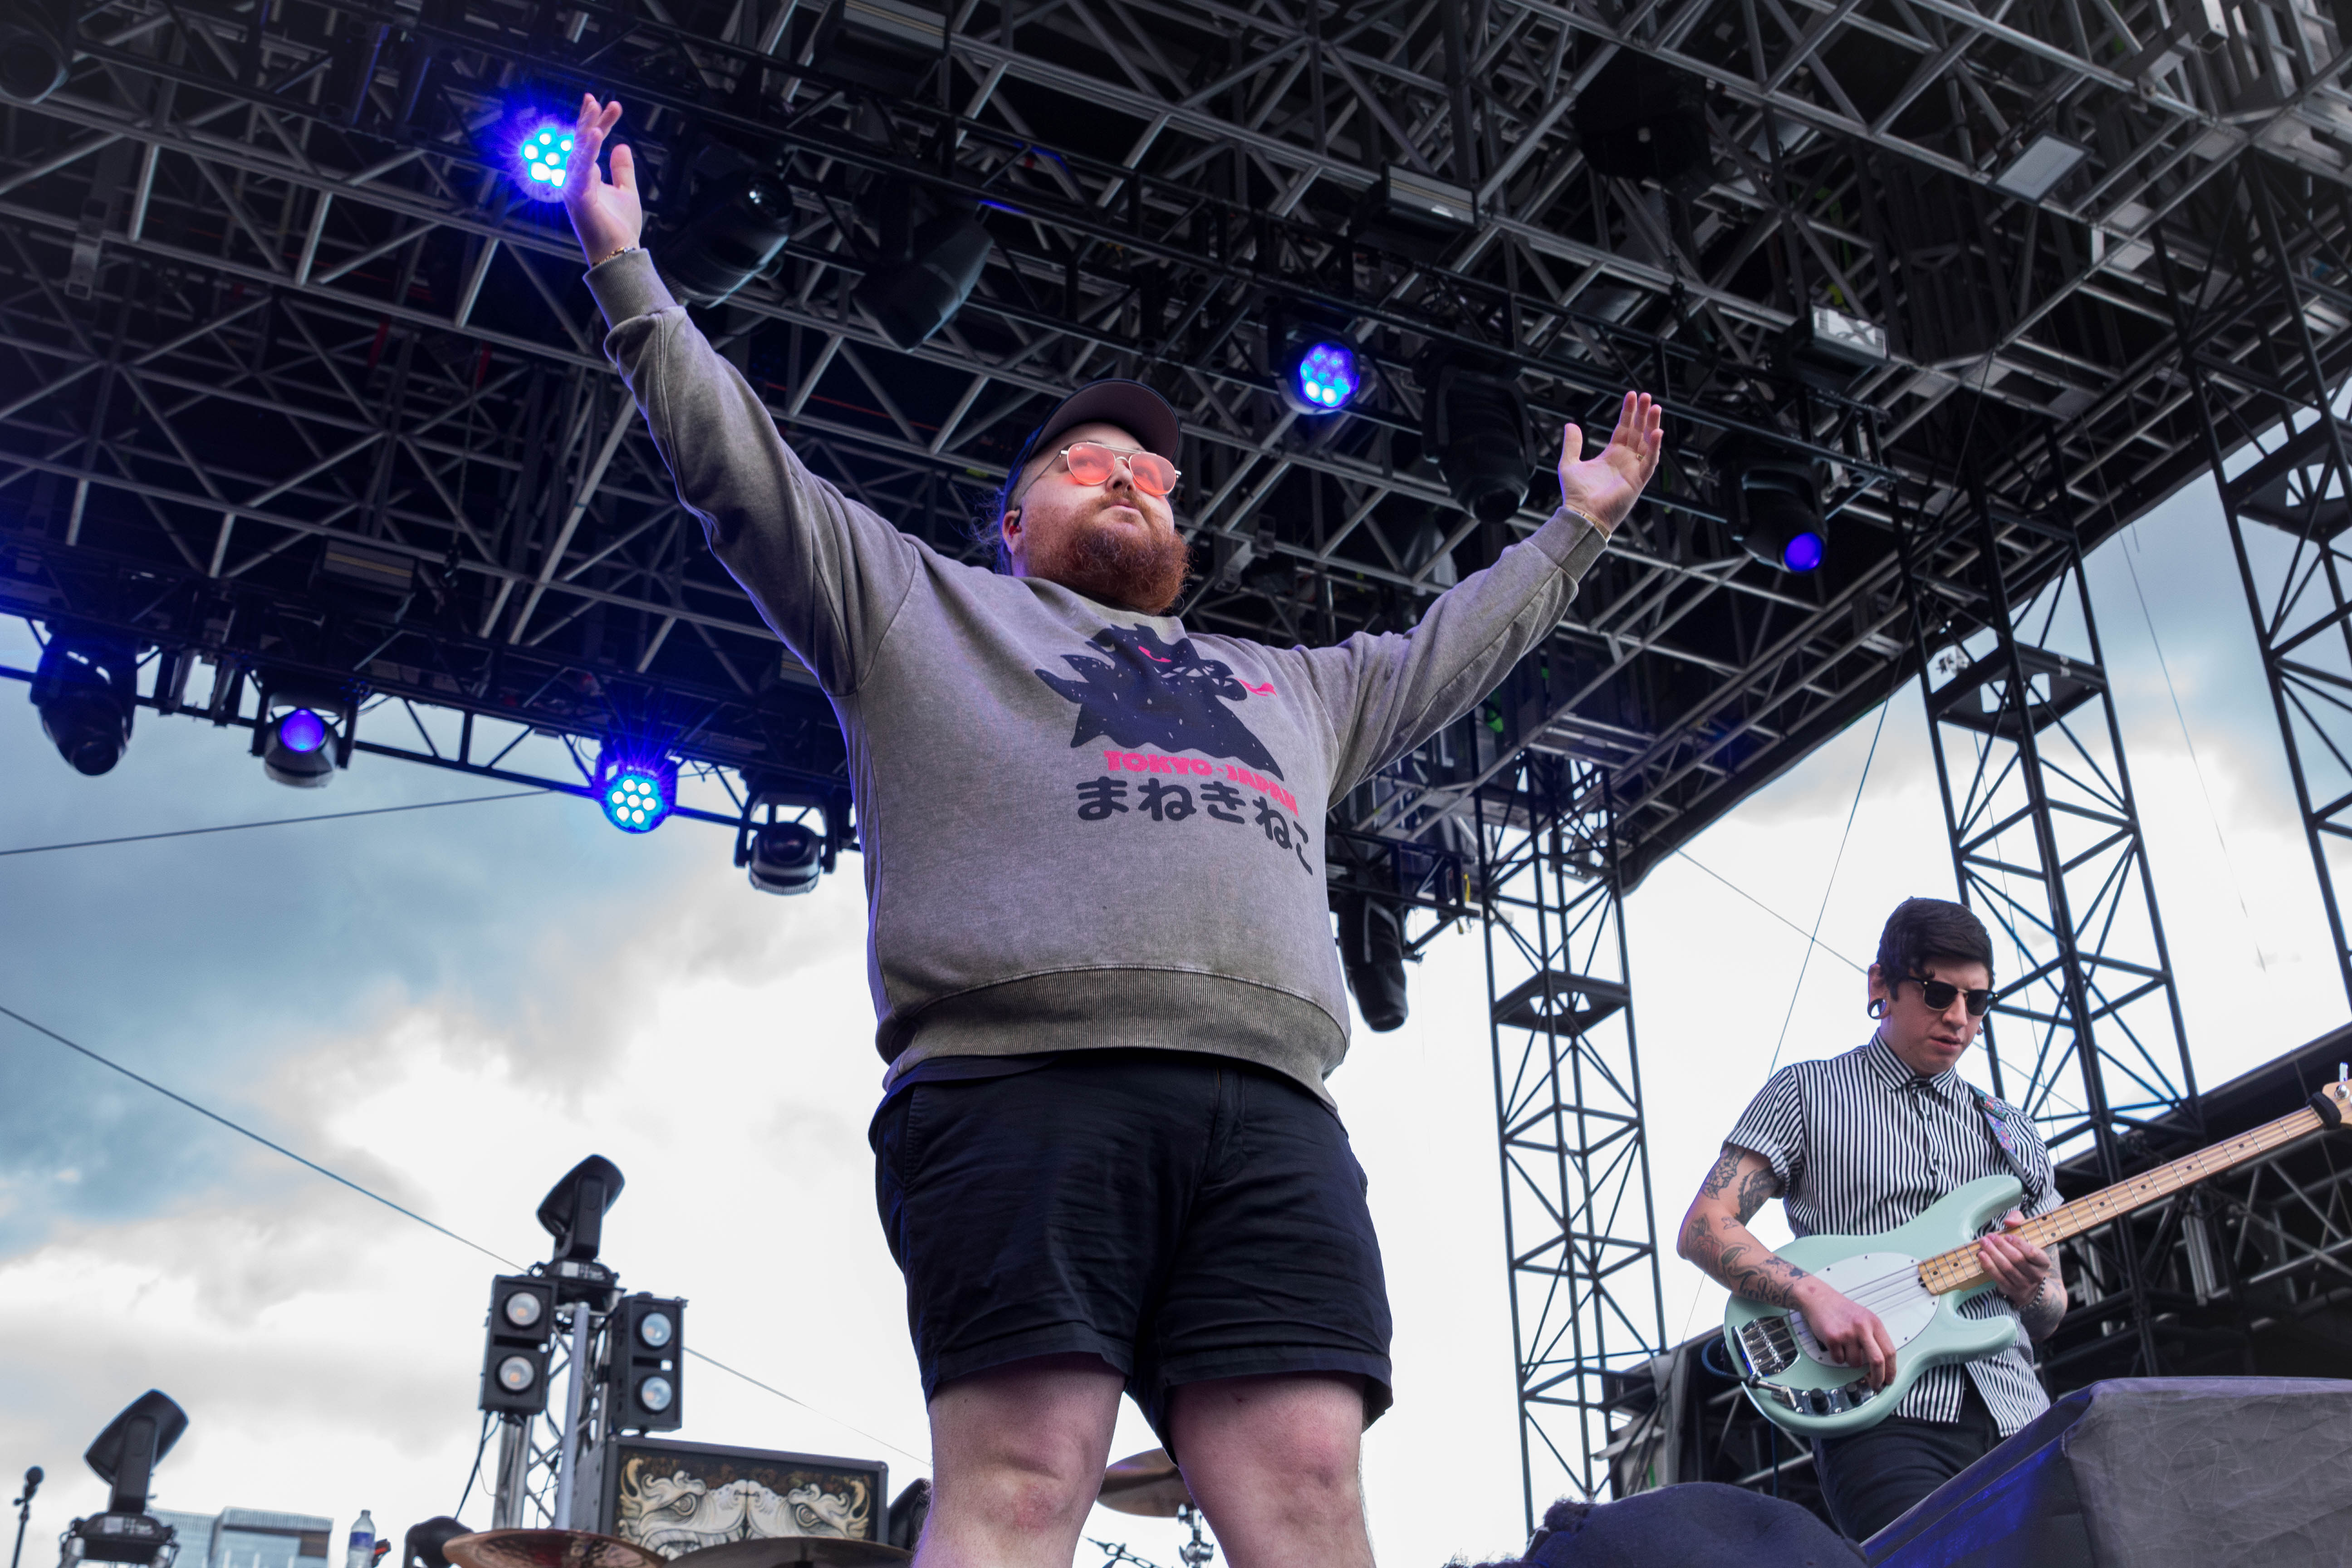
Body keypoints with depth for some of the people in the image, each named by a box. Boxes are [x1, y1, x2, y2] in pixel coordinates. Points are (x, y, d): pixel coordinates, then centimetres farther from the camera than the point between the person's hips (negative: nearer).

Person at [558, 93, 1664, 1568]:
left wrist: (1575, 527, 57)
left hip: (1270, 1112, 4)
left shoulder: (1287, 685, 40)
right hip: (1018, 1083, -4)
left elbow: (1450, 648, 50)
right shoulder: (922, 606, 28)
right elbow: (744, 470, 23)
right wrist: (628, 272, 21)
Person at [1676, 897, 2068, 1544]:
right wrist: (1817, 1295, -15)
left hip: (2015, 1418, 5)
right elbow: (1703, 1229, 0)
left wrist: (2033, 1293, -1)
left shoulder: (2014, 1136, 23)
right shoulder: (1805, 1094, 10)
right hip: (1884, 1416, -5)